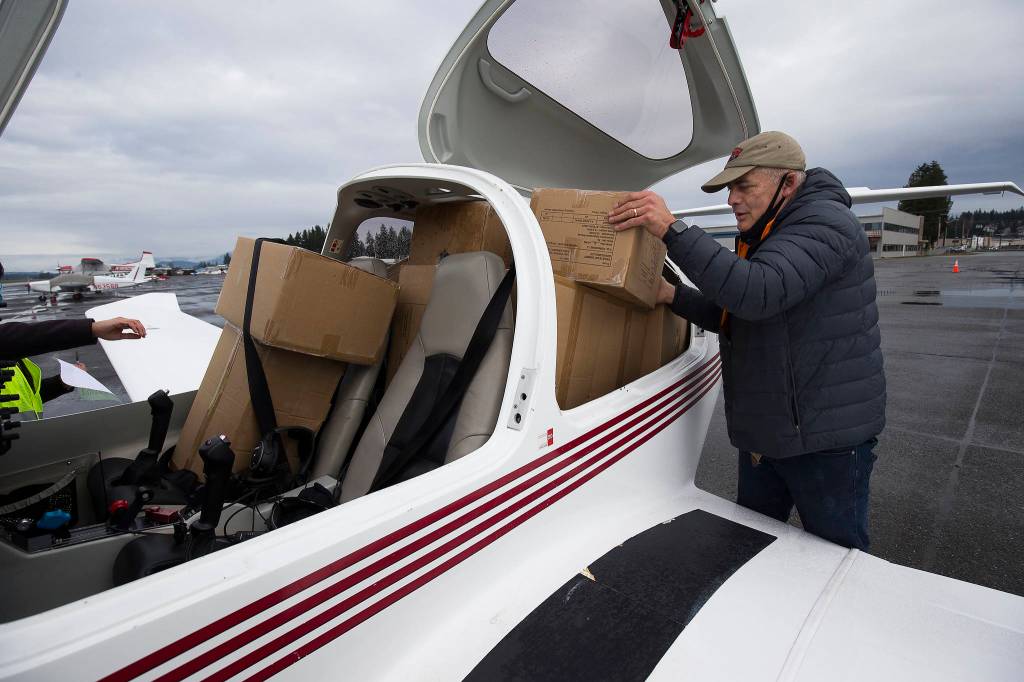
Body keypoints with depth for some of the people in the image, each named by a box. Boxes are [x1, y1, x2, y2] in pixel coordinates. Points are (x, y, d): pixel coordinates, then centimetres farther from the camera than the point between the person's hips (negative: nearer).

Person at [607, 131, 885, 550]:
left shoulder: (825, 223, -18)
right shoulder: (762, 236, 13)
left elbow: (759, 293, -36)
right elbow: (732, 315, 18)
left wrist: (672, 229, -34)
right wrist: (672, 295, 1)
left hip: (826, 439, -9)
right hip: (764, 434, 9)